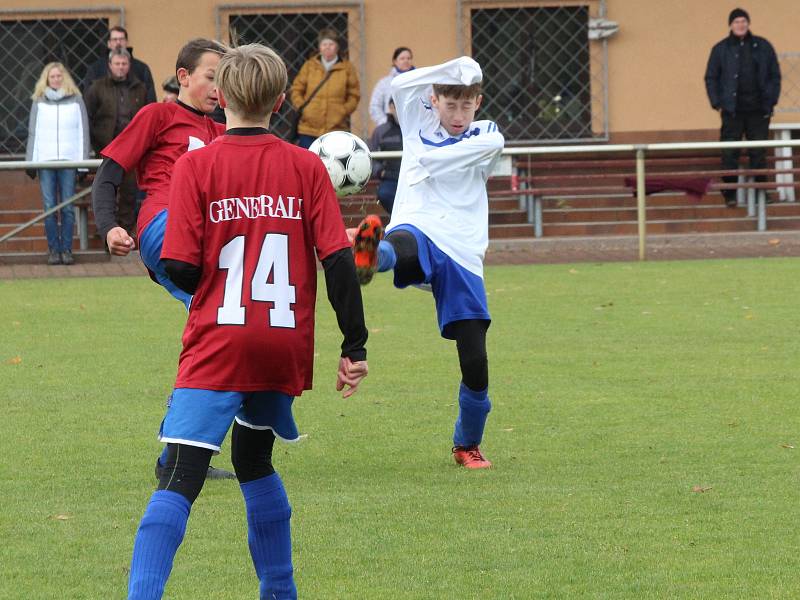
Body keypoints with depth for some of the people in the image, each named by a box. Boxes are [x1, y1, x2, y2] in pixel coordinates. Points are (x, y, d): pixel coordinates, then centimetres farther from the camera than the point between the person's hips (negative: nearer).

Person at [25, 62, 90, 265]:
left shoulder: (76, 100, 8)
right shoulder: (39, 102, 10)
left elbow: (83, 132, 7)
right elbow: (33, 133, 11)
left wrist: (84, 163, 1)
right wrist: (30, 163, 3)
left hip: (69, 160, -1)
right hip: (45, 161, 1)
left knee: (68, 208, -3)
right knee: (49, 208, -3)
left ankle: (67, 249, 2)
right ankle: (53, 250, 2)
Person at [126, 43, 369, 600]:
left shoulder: (196, 166, -6)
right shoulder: (307, 167, 2)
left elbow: (182, 268, -10)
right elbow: (339, 259, -3)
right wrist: (355, 347, 1)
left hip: (217, 346, -4)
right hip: (285, 348, 4)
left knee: (179, 480, -11)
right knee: (254, 461, 25)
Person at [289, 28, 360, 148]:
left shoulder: (347, 68, 3)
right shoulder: (309, 65, 6)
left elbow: (354, 95, 5)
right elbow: (296, 89, 10)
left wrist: (343, 111, -8)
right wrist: (301, 107, -5)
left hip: (336, 128, -1)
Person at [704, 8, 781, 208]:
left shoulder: (763, 47, 8)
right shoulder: (721, 49, 5)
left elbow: (775, 76, 11)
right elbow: (711, 78, 8)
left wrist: (771, 100, 2)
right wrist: (717, 103, -1)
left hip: (758, 109, 1)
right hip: (732, 110, -1)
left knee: (759, 153, 4)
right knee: (729, 153, -3)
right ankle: (730, 194, 1)